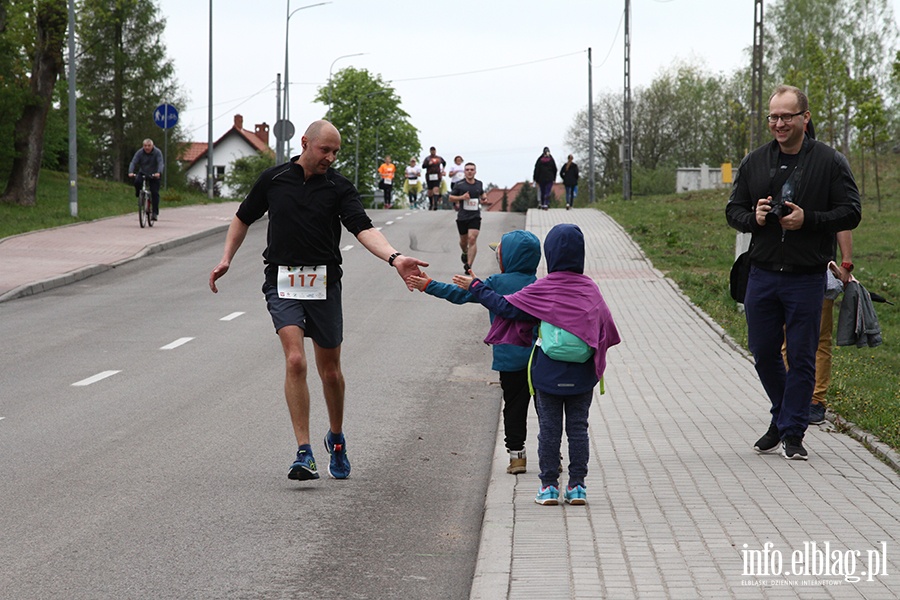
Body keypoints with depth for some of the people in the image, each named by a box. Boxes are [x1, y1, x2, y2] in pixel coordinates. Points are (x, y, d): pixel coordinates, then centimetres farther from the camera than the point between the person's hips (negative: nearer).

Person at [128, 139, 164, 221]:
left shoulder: (157, 152, -15)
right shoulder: (139, 153, -10)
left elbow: (160, 163, -28)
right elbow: (133, 162, -19)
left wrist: (158, 173, -47)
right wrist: (131, 172, -39)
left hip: (154, 175, -1)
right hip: (142, 173, 1)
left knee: (155, 193, -13)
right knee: (137, 181, -31)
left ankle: (155, 213, -7)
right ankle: (139, 195, -2)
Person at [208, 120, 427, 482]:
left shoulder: (339, 187, 0)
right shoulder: (274, 179, 3)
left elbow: (363, 228, -15)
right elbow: (244, 218, 19)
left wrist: (394, 258, -31)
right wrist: (226, 259, 11)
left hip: (324, 282, 1)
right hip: (282, 282, -1)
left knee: (330, 370, 9)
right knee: (295, 361, -17)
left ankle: (336, 439, 35)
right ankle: (304, 455, -18)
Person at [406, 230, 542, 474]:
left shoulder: (497, 283, -8)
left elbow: (460, 294, -4)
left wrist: (428, 286, 2)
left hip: (509, 359, -3)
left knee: (514, 406, 6)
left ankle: (516, 454, 7)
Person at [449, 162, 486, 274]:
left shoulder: (479, 184, 7)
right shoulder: (459, 185, -3)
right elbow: (451, 198, 2)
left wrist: (482, 199, 4)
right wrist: (461, 197, -15)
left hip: (475, 216, 0)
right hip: (462, 217, 0)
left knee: (472, 239, -15)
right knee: (463, 240, 13)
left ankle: (469, 265, -17)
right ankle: (465, 253, 49)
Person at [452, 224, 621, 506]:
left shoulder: (542, 290, -11)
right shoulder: (590, 289, -1)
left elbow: (505, 306, -9)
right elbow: (606, 327, 7)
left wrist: (476, 287, 3)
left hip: (547, 374, -2)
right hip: (582, 375, 2)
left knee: (549, 429, 6)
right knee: (578, 427, 9)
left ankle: (549, 485, 8)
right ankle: (577, 486, 9)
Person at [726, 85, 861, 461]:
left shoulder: (830, 162, -3)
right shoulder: (754, 162, 9)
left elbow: (850, 213, -4)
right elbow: (733, 210, 14)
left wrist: (808, 220, -17)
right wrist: (752, 218, -9)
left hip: (806, 278, -4)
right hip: (762, 275, 4)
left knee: (801, 358, 0)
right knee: (764, 353, 10)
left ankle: (792, 433, 9)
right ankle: (784, 418, 31)